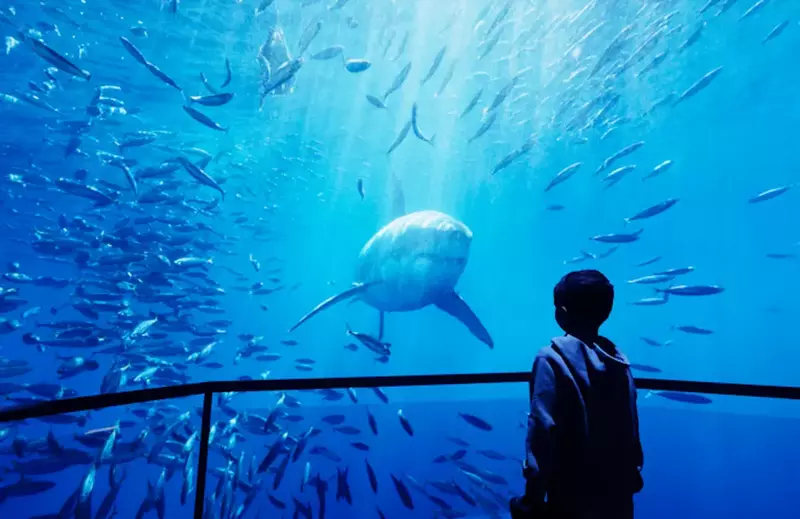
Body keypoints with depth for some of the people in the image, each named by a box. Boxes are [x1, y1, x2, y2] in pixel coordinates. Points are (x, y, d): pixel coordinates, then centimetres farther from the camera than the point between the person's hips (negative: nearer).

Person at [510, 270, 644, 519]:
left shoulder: (553, 358, -17)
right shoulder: (619, 360, 1)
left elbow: (542, 430, -20)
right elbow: (632, 430, 6)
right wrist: (630, 477, 18)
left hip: (572, 499, -6)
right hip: (618, 497, 6)